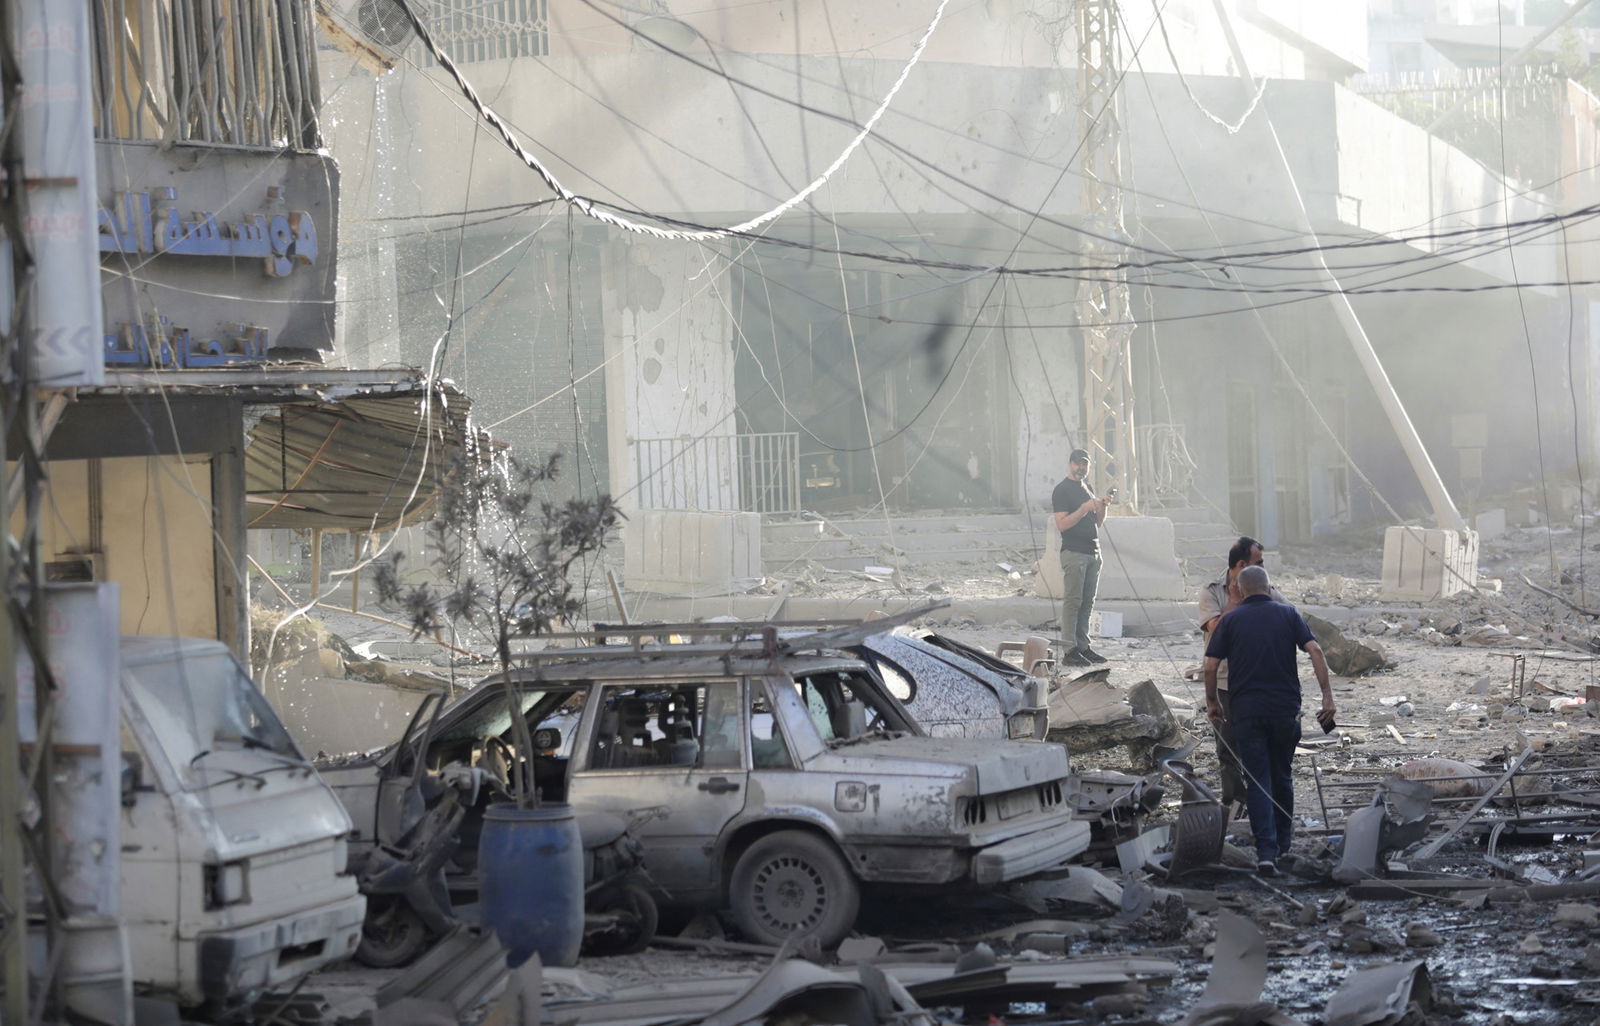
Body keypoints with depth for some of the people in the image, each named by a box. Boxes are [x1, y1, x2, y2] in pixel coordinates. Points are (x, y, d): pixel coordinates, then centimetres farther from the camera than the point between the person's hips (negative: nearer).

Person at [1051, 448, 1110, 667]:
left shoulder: (1086, 488, 20)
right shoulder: (1062, 490, -5)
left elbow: (1098, 522, 22)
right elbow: (1062, 524, -15)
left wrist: (1102, 507, 3)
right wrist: (1084, 509, -21)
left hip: (1093, 552, 8)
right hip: (1073, 552, -8)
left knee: (1087, 603, 7)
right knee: (1073, 601, -9)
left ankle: (1083, 647, 10)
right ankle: (1070, 651, -11)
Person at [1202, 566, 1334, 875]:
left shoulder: (1230, 620, 4)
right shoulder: (1287, 614, 6)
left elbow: (1210, 666, -3)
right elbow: (1314, 651, -7)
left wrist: (1211, 702, 11)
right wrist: (1327, 695, -7)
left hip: (1246, 711, -1)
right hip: (1286, 709, 1)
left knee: (1257, 780, -1)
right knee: (1282, 776, 18)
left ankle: (1266, 851, -13)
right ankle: (1283, 842, 30)